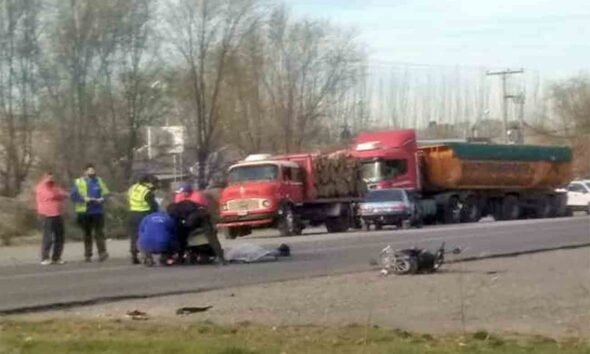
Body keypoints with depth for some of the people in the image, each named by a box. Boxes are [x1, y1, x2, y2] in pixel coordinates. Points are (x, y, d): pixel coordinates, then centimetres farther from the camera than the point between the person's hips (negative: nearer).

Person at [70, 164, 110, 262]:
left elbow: (106, 193, 12)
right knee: (87, 234, 6)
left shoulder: (99, 181, 13)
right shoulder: (79, 182, 4)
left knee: (99, 232, -7)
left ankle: (102, 253, -10)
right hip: (84, 212, -1)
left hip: (98, 211, 1)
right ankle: (87, 254, 12)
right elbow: (73, 195, -4)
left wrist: (102, 199, -8)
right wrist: (84, 198, -18)